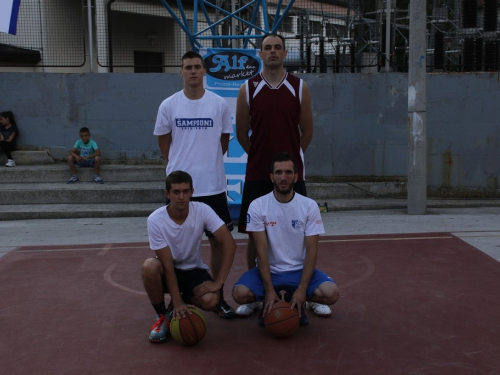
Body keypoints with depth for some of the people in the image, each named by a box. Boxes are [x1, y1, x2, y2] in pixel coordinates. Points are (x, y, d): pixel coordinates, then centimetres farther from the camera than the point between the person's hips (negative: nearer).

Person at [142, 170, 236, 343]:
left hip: (194, 270, 1)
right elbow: (167, 263, -22)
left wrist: (218, 283, -26)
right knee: (149, 266, -35)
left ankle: (175, 307, 7)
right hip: (169, 270, -1)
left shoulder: (202, 210, -20)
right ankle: (162, 316, -7)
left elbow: (229, 243, -21)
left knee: (210, 300, -29)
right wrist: (177, 301, -25)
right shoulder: (155, 220, -22)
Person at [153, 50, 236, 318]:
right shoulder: (169, 105, 0)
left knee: (218, 241, 6)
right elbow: (163, 141, 10)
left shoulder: (220, 104, 0)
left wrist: (208, 163, 9)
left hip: (213, 186, 1)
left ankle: (218, 297, 19)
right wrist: (179, 165, 8)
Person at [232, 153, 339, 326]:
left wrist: (302, 289, -19)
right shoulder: (257, 206, -9)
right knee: (240, 293, -29)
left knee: (331, 293, -26)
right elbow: (261, 251, -13)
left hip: (299, 270, 1)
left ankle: (296, 300, 9)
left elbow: (311, 250, -9)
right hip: (269, 270, -1)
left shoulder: (310, 206, -6)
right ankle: (267, 302, 8)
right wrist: (269, 290, -20)